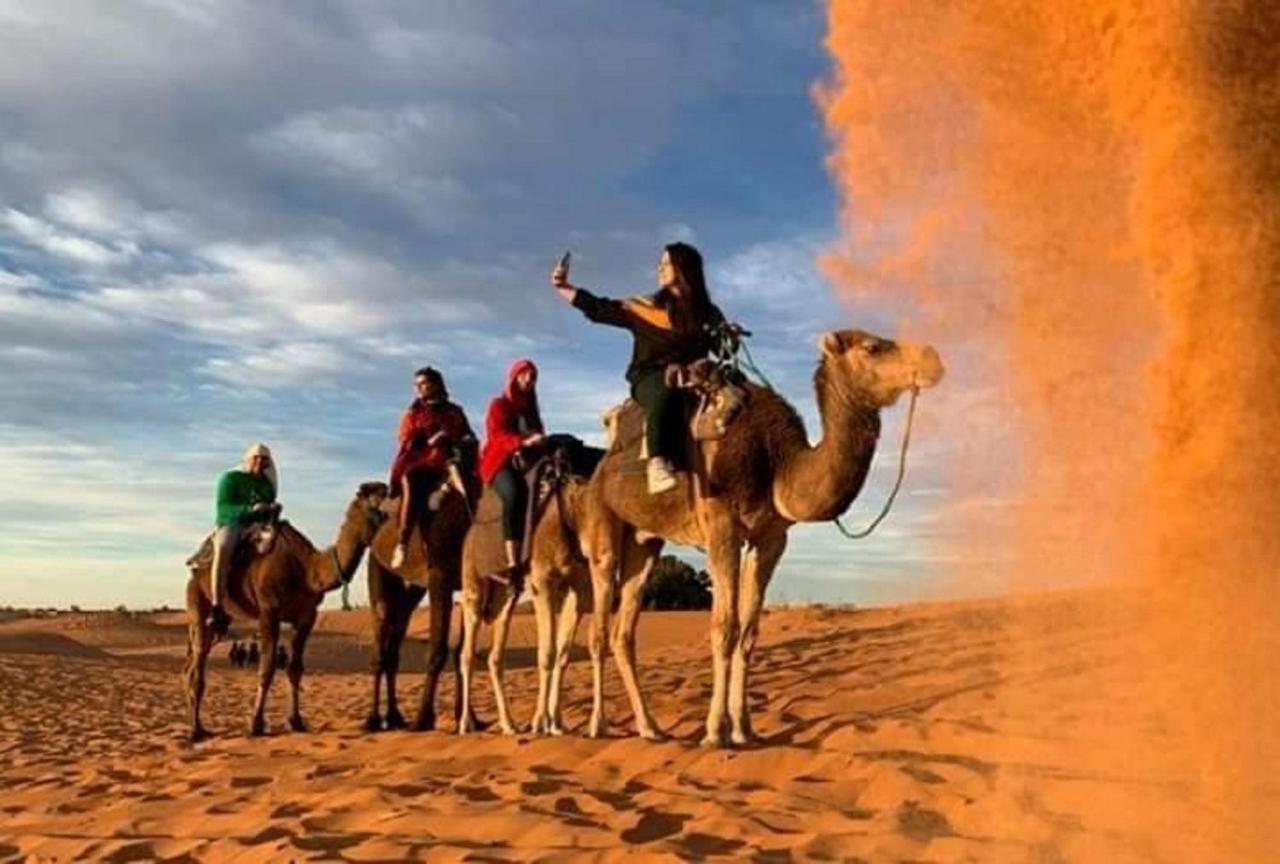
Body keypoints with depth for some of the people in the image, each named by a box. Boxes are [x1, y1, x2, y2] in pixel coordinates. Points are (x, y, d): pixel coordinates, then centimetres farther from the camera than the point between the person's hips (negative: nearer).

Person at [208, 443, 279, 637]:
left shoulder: (267, 484, 19)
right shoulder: (230, 478, 4)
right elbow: (222, 508, -8)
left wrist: (273, 510, -7)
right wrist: (250, 509, -22)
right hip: (230, 525, -5)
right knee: (222, 550, -39)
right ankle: (217, 609, -45)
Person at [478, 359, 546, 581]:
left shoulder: (530, 408, 25)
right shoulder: (499, 405, 8)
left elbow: (538, 437, 22)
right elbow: (498, 436, -9)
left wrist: (542, 443, -2)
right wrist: (523, 441, -27)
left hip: (525, 461, 6)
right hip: (500, 462, -6)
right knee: (515, 493, -35)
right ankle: (513, 564, -42)